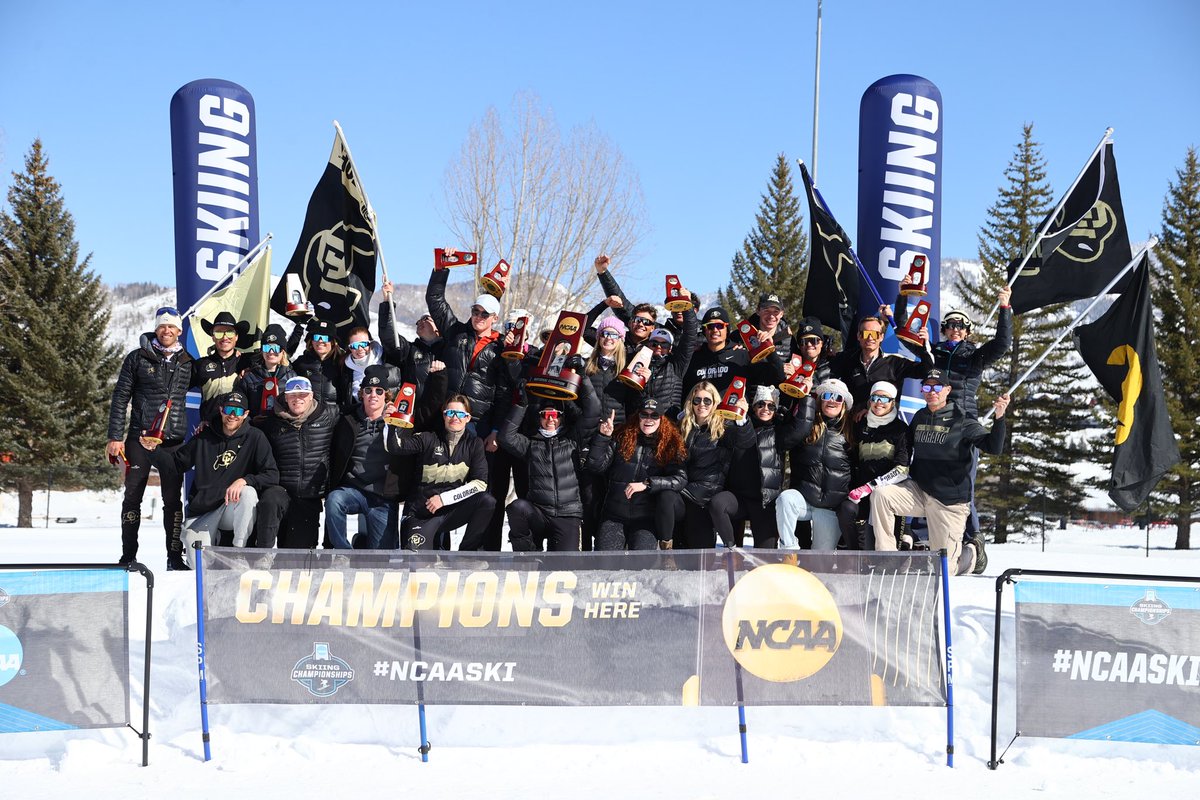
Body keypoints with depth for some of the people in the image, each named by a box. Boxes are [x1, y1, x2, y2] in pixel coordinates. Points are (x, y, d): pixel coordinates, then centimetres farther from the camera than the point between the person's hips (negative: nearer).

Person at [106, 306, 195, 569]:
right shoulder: (138, 358, 3)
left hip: (173, 441, 1)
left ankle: (175, 556, 8)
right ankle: (128, 556, 10)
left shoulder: (187, 363, 9)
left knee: (173, 500, 2)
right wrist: (115, 437, -3)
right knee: (132, 497, 4)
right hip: (140, 439, -1)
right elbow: (120, 397, 2)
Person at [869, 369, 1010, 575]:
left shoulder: (962, 421, -10)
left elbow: (994, 447, -23)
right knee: (880, 495, -21)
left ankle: (973, 553, 33)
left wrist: (999, 418, -37)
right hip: (919, 491, 5)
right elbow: (907, 446, 27)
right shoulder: (919, 418, 7)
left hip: (949, 501, -5)